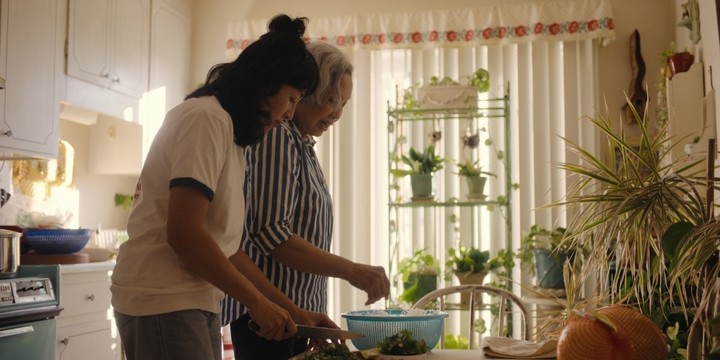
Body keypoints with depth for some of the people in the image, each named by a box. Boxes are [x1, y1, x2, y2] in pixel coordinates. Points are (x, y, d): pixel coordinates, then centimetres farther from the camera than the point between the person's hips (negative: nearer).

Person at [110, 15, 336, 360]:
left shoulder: (228, 130, 17)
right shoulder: (207, 117, -12)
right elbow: (183, 232, -21)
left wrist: (292, 310, 9)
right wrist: (257, 301, -12)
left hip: (195, 303, 9)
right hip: (164, 303, -9)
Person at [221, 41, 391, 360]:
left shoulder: (302, 145, 15)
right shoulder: (277, 135, -11)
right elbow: (271, 234, -21)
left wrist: (313, 321, 12)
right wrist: (351, 270, -21)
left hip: (296, 311, 9)